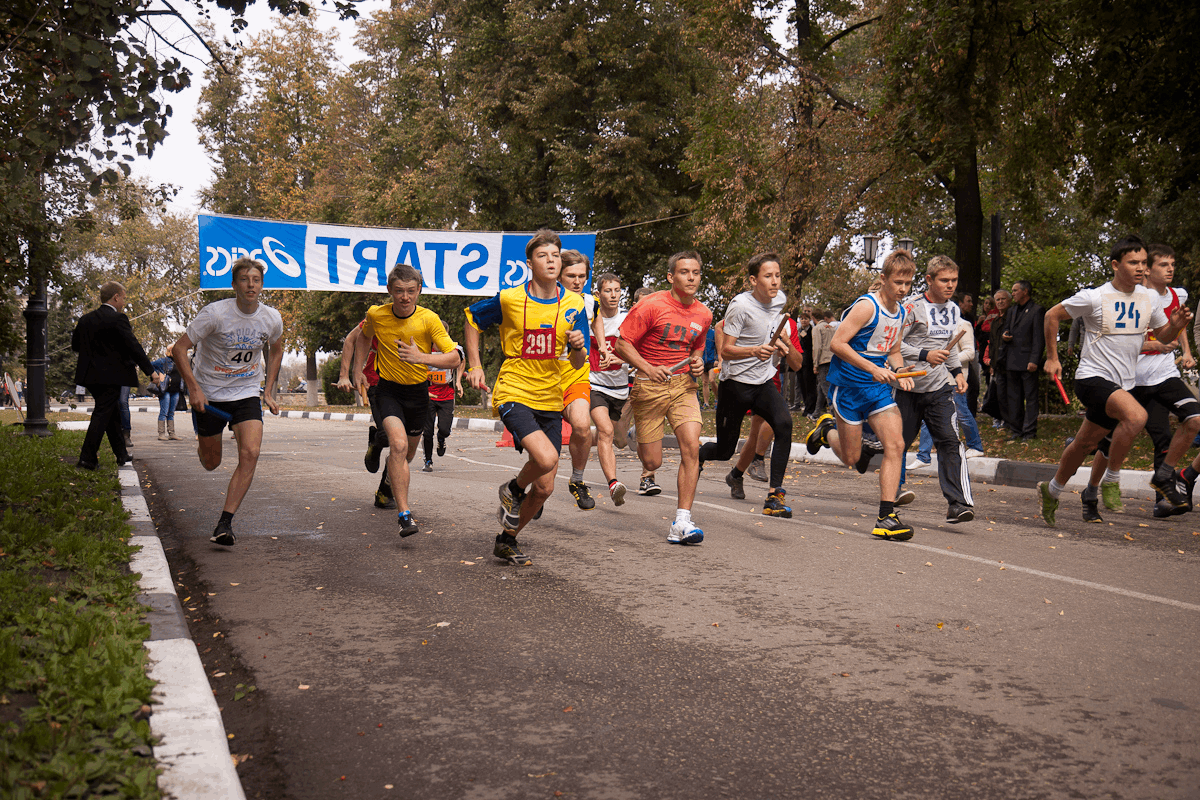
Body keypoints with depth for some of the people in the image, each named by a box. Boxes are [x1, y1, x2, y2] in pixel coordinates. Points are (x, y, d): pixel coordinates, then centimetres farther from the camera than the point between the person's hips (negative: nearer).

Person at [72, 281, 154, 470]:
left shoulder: (85, 319, 9)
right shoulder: (118, 319, -13)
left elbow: (75, 345, 16)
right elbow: (133, 346, -17)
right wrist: (150, 371, -13)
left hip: (91, 375, 8)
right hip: (110, 376, -8)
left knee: (113, 414, 18)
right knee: (102, 415, -5)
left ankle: (122, 454, 25)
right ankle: (87, 459, -6)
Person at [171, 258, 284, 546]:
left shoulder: (272, 319, -7)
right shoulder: (215, 313, -18)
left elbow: (275, 351, 15)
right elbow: (179, 349, -13)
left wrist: (269, 392, 8)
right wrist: (193, 389, -21)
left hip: (246, 394, 2)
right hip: (209, 395, -2)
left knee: (250, 454, -20)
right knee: (211, 463, 10)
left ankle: (225, 523, -14)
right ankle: (202, 447, 50)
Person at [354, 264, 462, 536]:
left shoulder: (429, 319, -16)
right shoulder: (376, 315, -11)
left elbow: (454, 358, -20)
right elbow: (364, 337, 14)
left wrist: (421, 357, -34)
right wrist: (357, 370, 8)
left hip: (418, 391, 2)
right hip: (388, 389, -2)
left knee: (408, 453, 19)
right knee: (398, 444, -27)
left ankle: (390, 480, 56)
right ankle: (404, 514, -25)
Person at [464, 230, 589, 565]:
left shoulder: (573, 305, 0)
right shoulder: (509, 299, -7)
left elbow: (578, 364, 3)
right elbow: (472, 321, 11)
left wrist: (578, 347, -20)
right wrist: (474, 366, 4)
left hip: (550, 399, 4)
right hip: (513, 393, -4)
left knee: (544, 487, 5)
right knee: (545, 458, -28)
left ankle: (507, 540, 29)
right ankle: (513, 490, 6)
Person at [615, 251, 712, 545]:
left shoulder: (703, 314, 6)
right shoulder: (651, 306, -11)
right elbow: (622, 344, -9)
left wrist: (698, 361, 3)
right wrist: (648, 368, -23)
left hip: (683, 385, 4)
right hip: (649, 387, -3)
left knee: (691, 446, -17)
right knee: (652, 460, 0)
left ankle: (682, 522, -13)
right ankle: (648, 473, 43)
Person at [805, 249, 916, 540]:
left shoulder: (900, 311, 10)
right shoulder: (867, 306, -15)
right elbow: (837, 343, -19)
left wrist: (899, 371, 1)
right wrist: (873, 368, -25)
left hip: (878, 387, 6)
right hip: (848, 385, -6)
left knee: (896, 445, -11)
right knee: (851, 459, 2)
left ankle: (886, 518, -8)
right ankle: (828, 430, 37)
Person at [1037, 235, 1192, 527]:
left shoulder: (1148, 299, 4)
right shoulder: (1093, 298, -13)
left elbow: (1164, 336, 16)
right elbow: (1052, 315, -1)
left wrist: (1176, 325, -7)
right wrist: (1052, 357, 0)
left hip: (1123, 384, 6)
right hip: (1092, 378, -6)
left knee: (1085, 444, 14)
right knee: (1136, 415, -31)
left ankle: (1051, 491, 34)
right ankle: (1111, 479, -13)